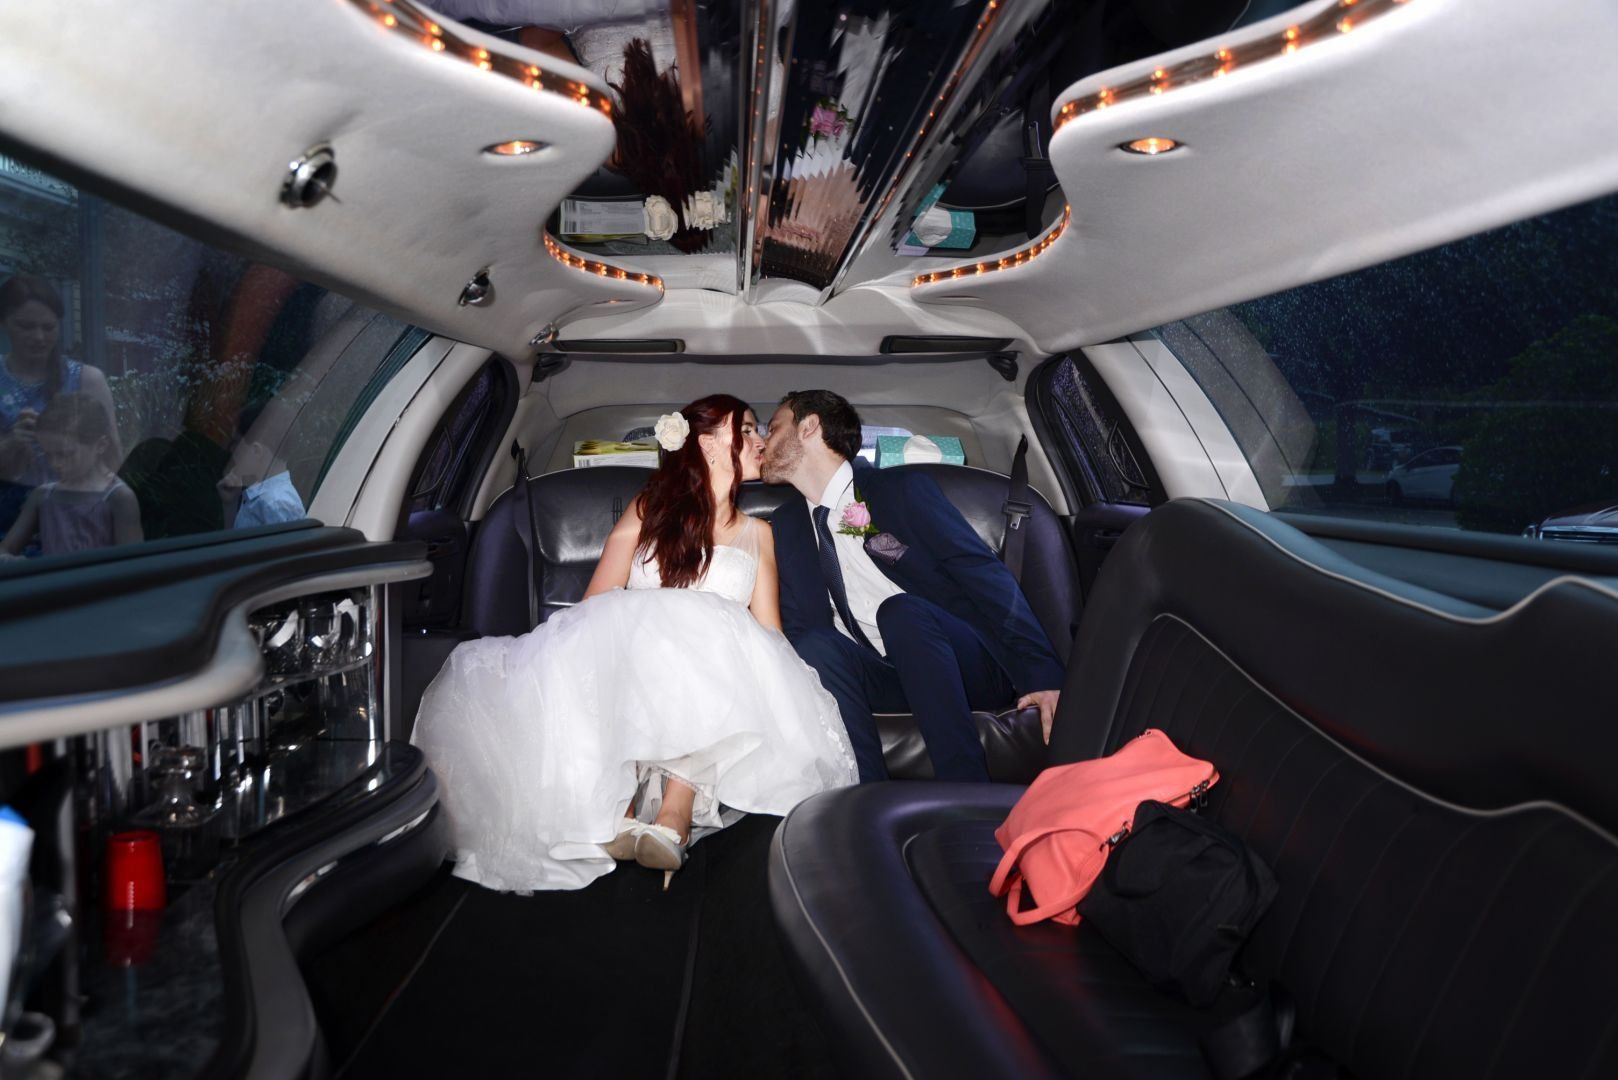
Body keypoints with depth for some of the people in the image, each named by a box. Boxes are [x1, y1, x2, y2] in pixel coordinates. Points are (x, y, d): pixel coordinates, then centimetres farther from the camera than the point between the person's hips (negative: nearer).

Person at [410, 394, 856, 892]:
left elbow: (769, 636, 13)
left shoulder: (757, 533, 21)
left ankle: (673, 819, -45)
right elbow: (593, 608, 6)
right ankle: (614, 809, -45)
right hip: (626, 668, -1)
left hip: (714, 691, 1)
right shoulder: (648, 512, 16)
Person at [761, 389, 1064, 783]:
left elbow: (984, 573, -8)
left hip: (968, 666, -3)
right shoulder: (787, 525, 14)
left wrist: (1042, 673, -18)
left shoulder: (902, 488, -1)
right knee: (817, 646, -27)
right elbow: (797, 628, 8)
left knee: (900, 610, -33)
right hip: (886, 680, 3)